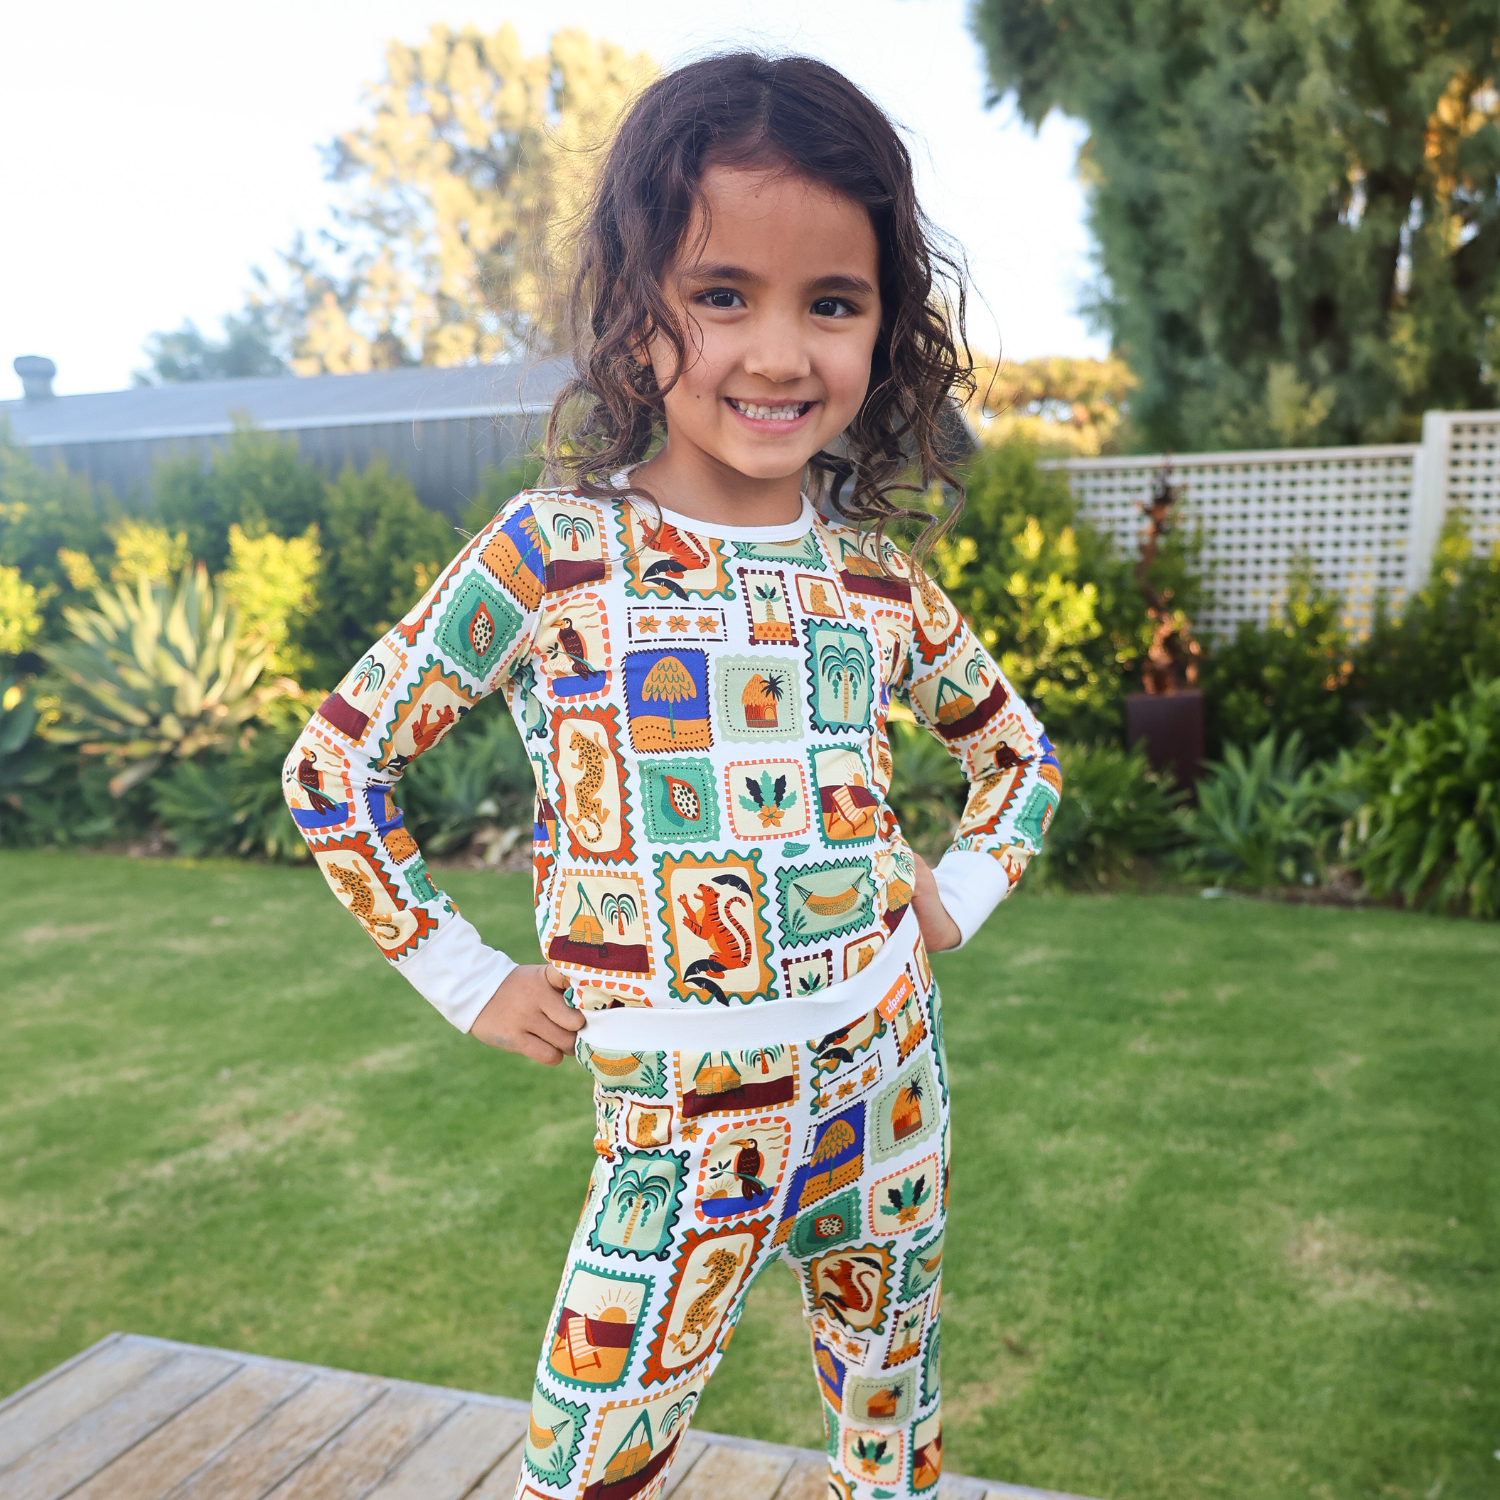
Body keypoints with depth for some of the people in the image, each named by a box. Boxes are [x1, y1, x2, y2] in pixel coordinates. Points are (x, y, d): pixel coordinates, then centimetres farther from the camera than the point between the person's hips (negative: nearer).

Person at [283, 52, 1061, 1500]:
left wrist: (954, 895, 5)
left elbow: (1017, 749, 18)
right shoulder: (552, 552, -11)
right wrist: (466, 980, -5)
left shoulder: (881, 579, -1)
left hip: (889, 1078, 4)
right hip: (681, 1117, -3)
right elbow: (334, 763, -5)